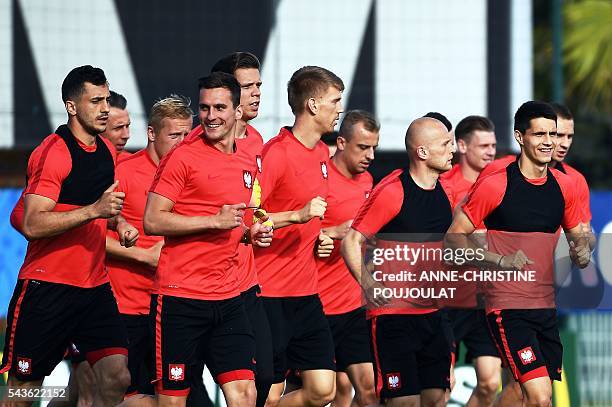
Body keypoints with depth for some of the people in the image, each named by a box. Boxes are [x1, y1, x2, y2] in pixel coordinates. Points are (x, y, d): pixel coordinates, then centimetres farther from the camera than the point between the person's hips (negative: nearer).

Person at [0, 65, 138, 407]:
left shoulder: (107, 151, 12)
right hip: (47, 288, -7)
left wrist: (119, 222, 10)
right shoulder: (54, 152, -13)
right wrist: (94, 210, -27)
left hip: (96, 287, 7)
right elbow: (32, 224, -22)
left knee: (117, 379, -7)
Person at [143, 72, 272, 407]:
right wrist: (214, 220, -17)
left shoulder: (248, 165, 14)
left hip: (228, 297, 6)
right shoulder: (183, 157, -6)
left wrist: (251, 234, 7)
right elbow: (152, 221, -12)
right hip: (180, 297, -6)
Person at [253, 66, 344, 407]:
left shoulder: (322, 153, 13)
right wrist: (297, 215, -26)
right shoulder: (276, 153, -13)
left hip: (306, 292, 8)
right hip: (270, 295, -8)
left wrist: (320, 235, 12)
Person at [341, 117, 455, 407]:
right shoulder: (392, 190, -13)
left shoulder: (443, 193, 9)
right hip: (392, 315, -7)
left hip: (432, 314, 7)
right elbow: (351, 242, -11)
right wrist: (367, 282, -23)